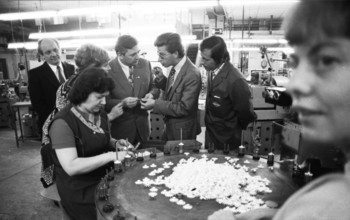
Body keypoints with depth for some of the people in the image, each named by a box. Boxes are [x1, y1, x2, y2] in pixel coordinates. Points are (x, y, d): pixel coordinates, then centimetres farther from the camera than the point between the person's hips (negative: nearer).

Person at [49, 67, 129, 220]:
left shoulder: (100, 113, 3)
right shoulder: (63, 123, -19)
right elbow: (71, 167, -26)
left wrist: (115, 144, -2)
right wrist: (111, 156, -28)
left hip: (105, 178, 6)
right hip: (80, 190, -6)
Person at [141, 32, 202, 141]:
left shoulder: (192, 75, -26)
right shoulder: (175, 67, -2)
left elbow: (184, 108, -25)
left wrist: (155, 104, -24)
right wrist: (161, 79, -7)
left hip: (182, 132, -7)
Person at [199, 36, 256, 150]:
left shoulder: (235, 80, -28)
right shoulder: (211, 71, -5)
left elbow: (246, 114, -17)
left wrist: (234, 129, -1)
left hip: (227, 141, -7)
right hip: (210, 136, 7)